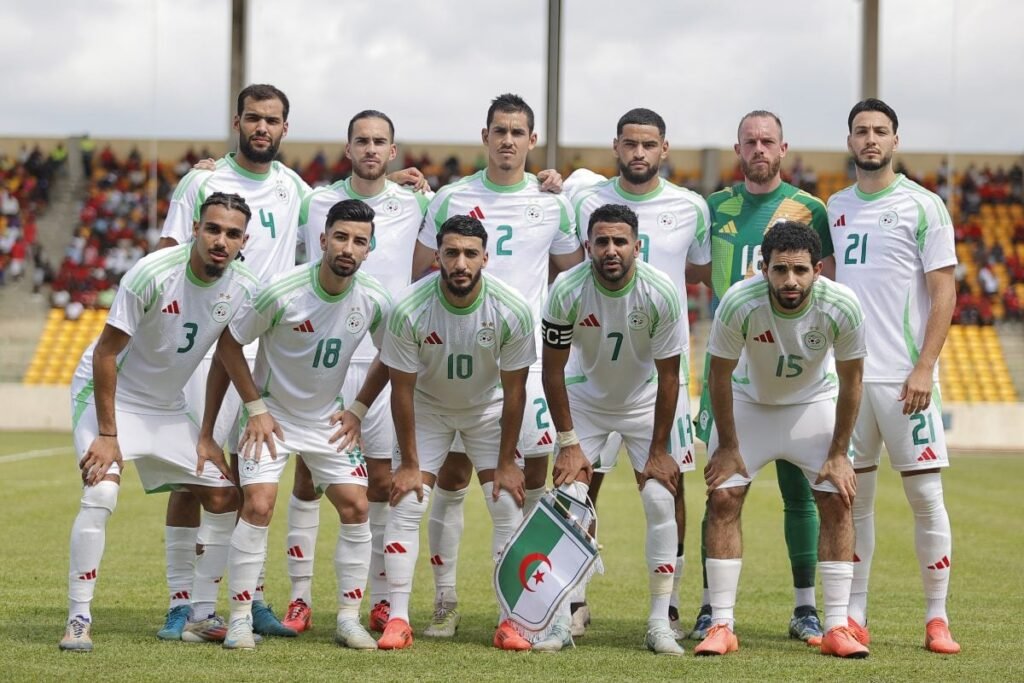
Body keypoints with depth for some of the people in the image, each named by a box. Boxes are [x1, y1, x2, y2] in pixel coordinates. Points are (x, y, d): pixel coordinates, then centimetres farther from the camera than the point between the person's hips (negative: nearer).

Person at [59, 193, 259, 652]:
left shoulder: (243, 289, -11)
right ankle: (78, 620, -15)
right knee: (101, 493, -25)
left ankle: (200, 616, 12)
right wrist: (107, 435, -22)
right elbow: (106, 354, -21)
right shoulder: (153, 273, -27)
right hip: (106, 391, -6)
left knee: (224, 497, 1)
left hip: (167, 406, 6)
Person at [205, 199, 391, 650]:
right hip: (271, 416, -4)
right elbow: (229, 343, -10)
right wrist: (256, 407, -12)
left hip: (328, 420, 4)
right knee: (258, 506, -17)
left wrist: (358, 410, 0)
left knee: (355, 507, -6)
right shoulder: (282, 292, -23)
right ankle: (240, 618, -6)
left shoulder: (374, 302, -12)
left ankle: (349, 619, 6)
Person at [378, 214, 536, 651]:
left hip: (488, 407, 1)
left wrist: (506, 462, -11)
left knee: (509, 507, -8)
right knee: (405, 505, -11)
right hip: (427, 407, -1)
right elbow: (402, 389, -17)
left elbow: (514, 390, -14)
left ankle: (510, 622, 0)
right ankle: (398, 619, -5)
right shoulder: (409, 310, -28)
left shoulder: (512, 311, -26)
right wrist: (409, 463, -13)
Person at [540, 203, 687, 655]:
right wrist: (568, 443, -14)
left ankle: (660, 623, -3)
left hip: (645, 402, 0)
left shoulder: (661, 294, -26)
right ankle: (561, 621, -5)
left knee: (661, 501, -10)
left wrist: (658, 450, -12)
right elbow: (553, 370, -14)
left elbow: (668, 375, -15)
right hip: (585, 397, 0)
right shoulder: (567, 291, -25)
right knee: (568, 497, -11)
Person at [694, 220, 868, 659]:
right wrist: (728, 446, -10)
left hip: (814, 404, 1)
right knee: (722, 499, -10)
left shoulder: (842, 306, -30)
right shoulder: (738, 303, -33)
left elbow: (850, 381, -13)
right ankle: (721, 626, -4)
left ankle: (836, 627, -1)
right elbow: (720, 374, -16)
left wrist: (838, 454, -9)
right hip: (748, 401, -1)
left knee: (837, 503, -8)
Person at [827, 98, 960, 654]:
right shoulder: (835, 208, 12)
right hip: (847, 373, 4)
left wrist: (924, 368, -13)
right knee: (853, 495, 6)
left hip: (903, 376, -4)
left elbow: (944, 293, -5)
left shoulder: (922, 207, -2)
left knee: (925, 494, -3)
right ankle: (853, 616, 11)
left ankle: (937, 618, 4)